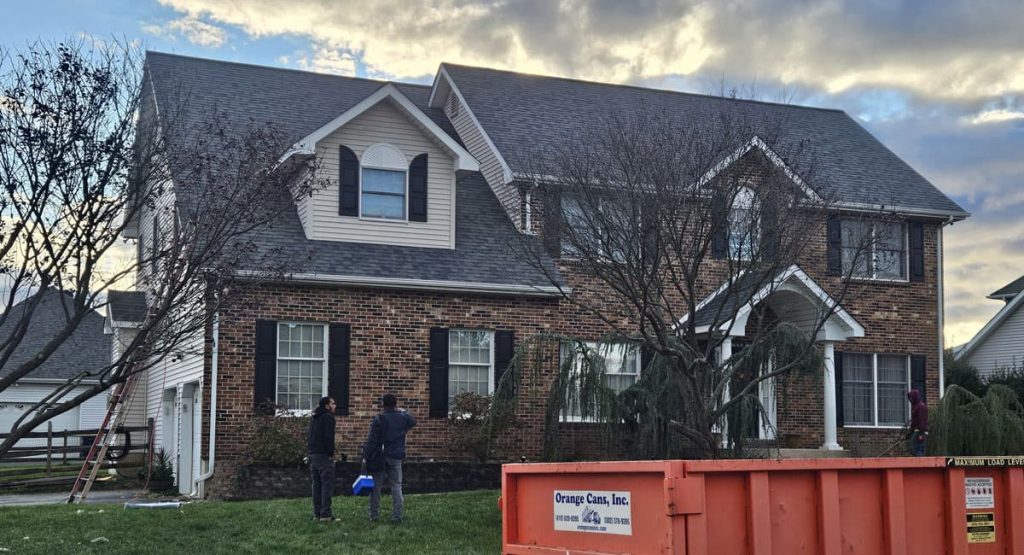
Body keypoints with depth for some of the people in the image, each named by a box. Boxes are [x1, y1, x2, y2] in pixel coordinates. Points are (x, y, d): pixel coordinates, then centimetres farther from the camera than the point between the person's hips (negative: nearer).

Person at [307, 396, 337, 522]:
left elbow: (309, 436, 19)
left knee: (317, 484, 12)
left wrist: (310, 451, 16)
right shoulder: (328, 417, -9)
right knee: (327, 484, -7)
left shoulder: (314, 418, 19)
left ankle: (317, 513, 13)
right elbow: (329, 436, -18)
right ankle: (325, 514, -10)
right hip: (324, 455, -9)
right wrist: (331, 453, -11)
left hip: (313, 454, 9)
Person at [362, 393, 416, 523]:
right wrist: (404, 411, 37)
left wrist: (366, 457, -10)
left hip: (379, 457, -2)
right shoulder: (403, 418, 1)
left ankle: (374, 515, 10)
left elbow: (372, 441, -12)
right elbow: (413, 421, 26)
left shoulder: (378, 419, -10)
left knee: (376, 486, 7)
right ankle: (397, 516, 3)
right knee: (396, 486, 7)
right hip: (396, 457, 2)